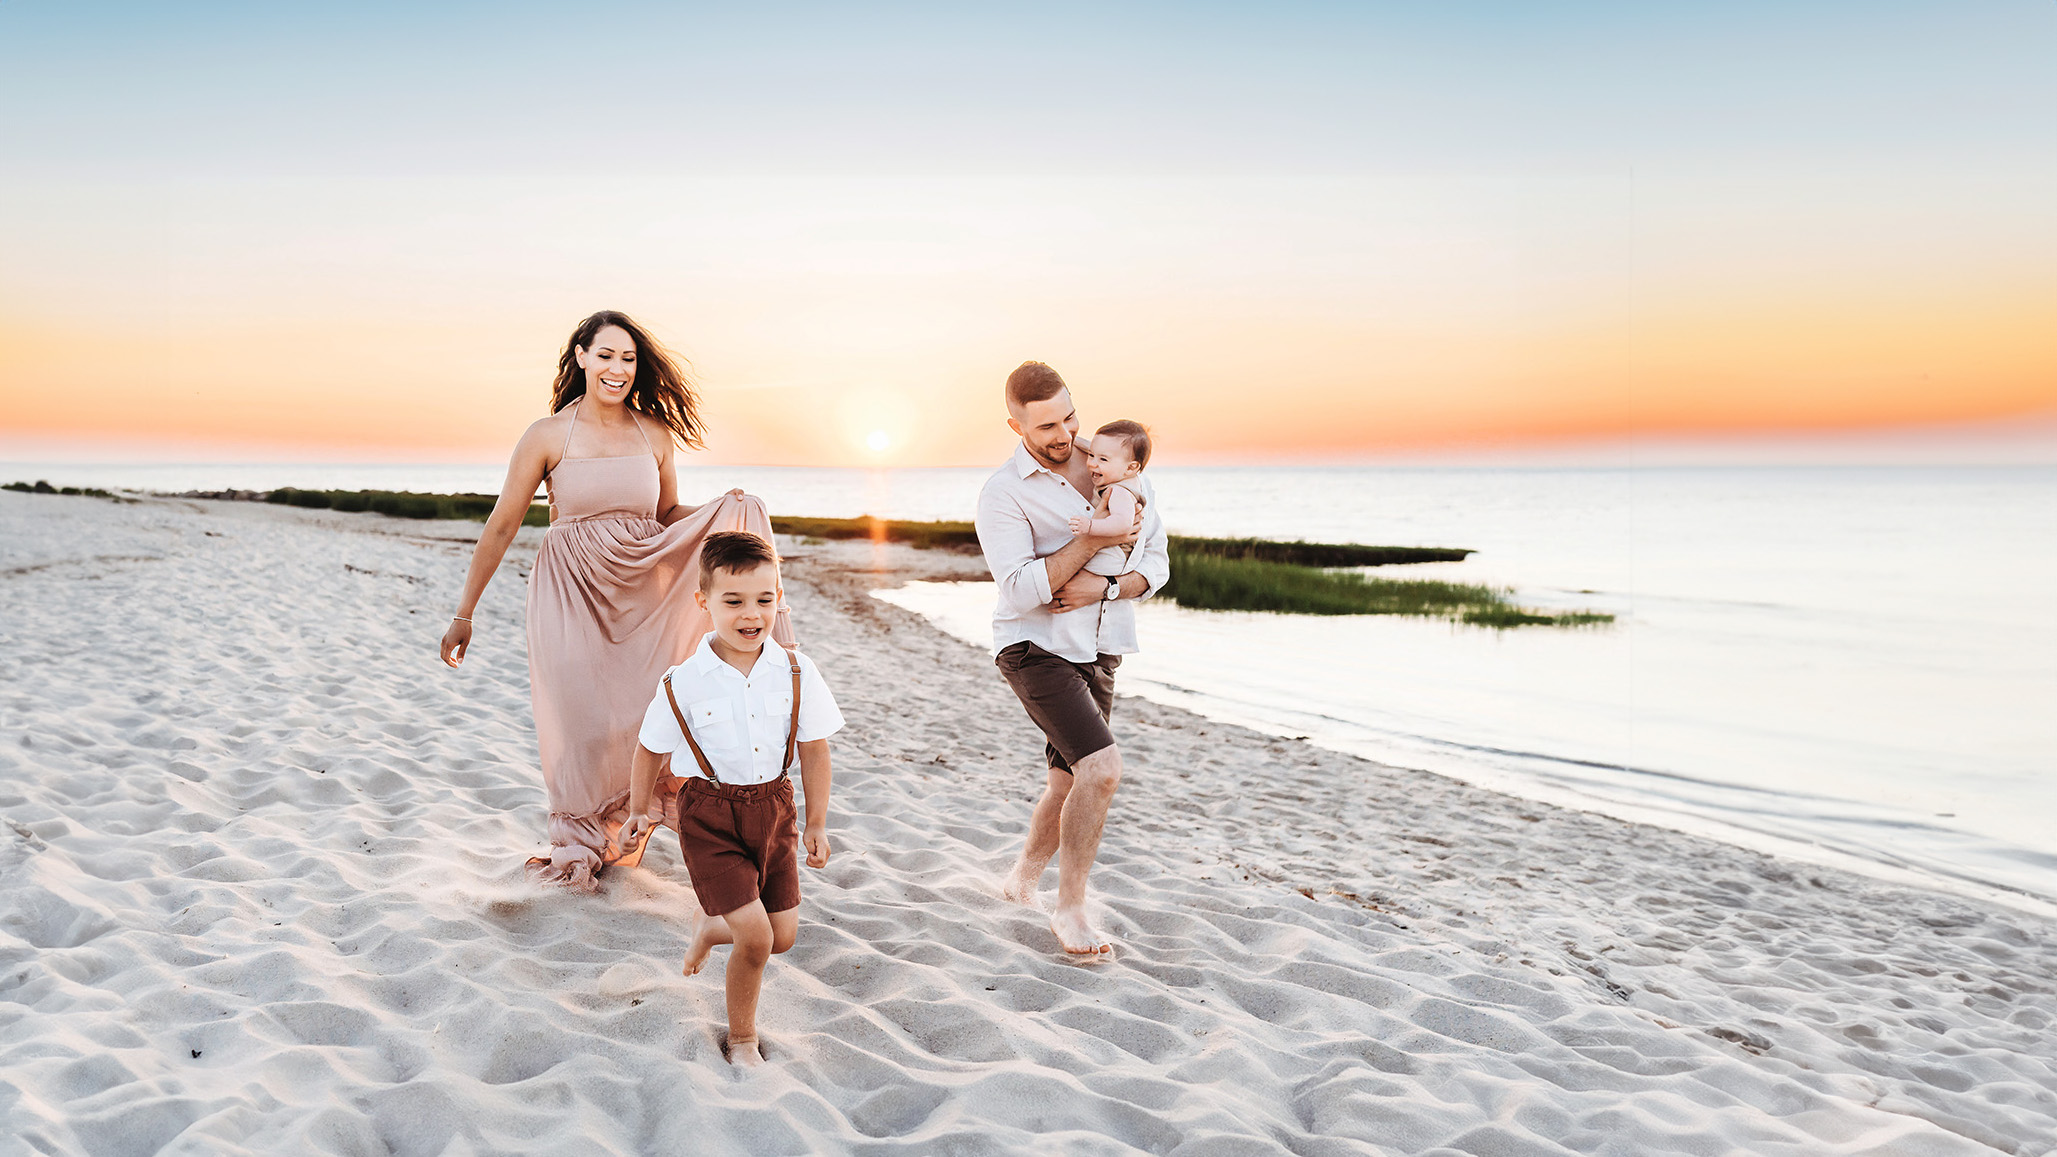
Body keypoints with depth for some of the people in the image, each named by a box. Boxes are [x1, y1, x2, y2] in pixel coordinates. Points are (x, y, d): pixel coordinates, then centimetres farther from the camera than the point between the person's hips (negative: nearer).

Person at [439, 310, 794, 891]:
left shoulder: (656, 434, 4)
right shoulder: (549, 435, -4)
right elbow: (501, 526, -1)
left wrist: (724, 511, -5)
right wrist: (463, 613, 0)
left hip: (643, 593, 3)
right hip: (572, 597, -2)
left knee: (639, 716, -2)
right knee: (581, 722, 2)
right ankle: (580, 847, 26)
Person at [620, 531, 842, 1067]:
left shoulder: (795, 673, -8)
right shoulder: (683, 682, -14)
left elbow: (814, 749, 2)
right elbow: (650, 748, 3)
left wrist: (817, 823, 5)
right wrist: (638, 812, 13)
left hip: (774, 810, 4)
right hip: (711, 817, -3)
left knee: (783, 935, 8)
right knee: (756, 936, -10)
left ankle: (709, 926, 40)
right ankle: (742, 1039, 15)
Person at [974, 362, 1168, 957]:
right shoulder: (1002, 494, -12)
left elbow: (1156, 562, 3)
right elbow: (1020, 590, -21)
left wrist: (1104, 588, -16)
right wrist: (1096, 540, -21)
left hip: (1096, 652, 6)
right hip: (1034, 647, -6)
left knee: (1070, 784, 13)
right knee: (1102, 767, -22)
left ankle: (1024, 877, 38)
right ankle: (1071, 908, -7)